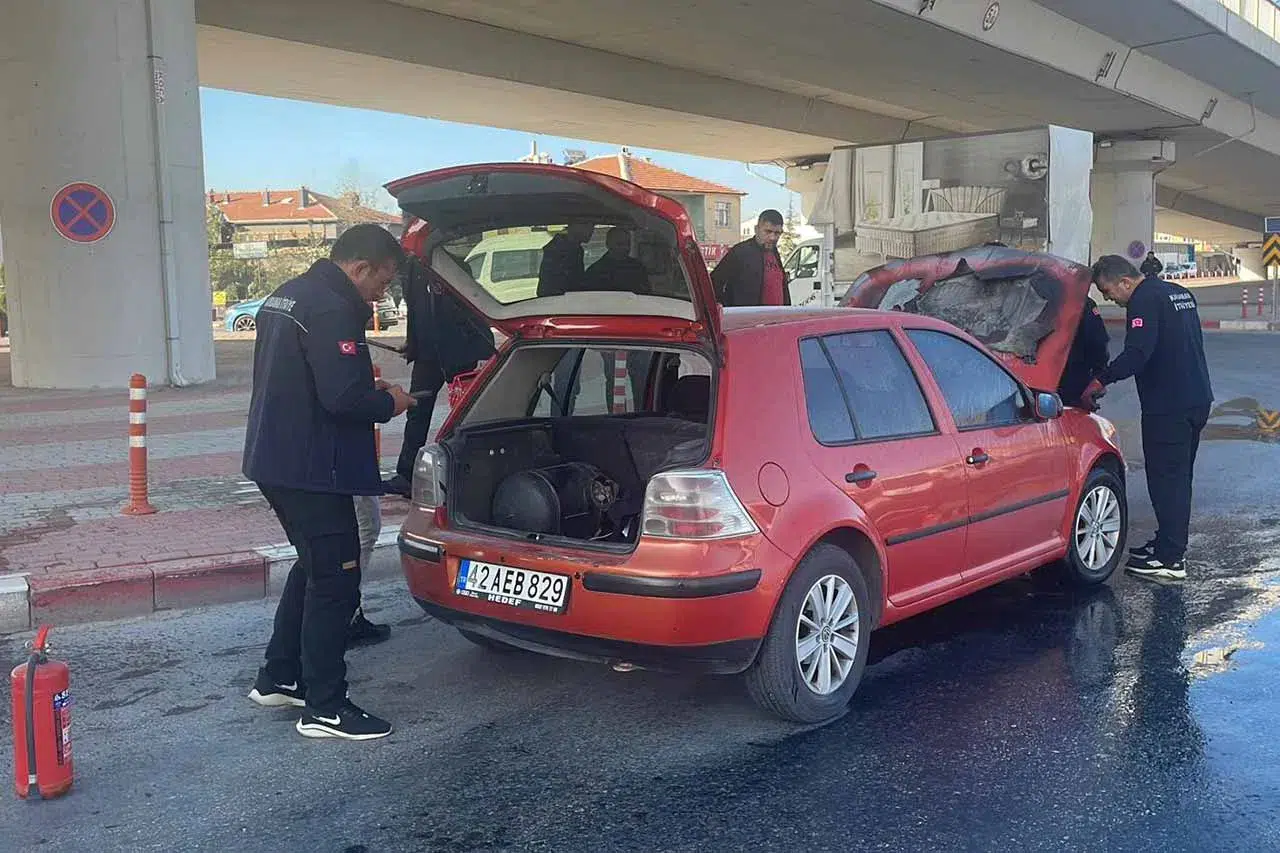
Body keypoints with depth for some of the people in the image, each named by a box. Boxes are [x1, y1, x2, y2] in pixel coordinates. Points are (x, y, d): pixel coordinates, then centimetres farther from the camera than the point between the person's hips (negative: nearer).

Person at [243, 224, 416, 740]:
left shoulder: (286, 296, 15)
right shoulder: (331, 310, -19)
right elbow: (341, 397, -26)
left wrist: (368, 388, 13)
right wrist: (387, 403, -7)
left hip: (275, 460, 11)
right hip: (310, 469, -11)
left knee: (313, 568, 22)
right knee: (335, 581, -3)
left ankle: (278, 678, 31)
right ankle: (325, 708, 4)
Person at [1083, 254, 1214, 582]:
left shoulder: (1144, 300, -15)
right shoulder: (1180, 293, 16)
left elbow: (1137, 353, -26)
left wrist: (1100, 381, -18)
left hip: (1167, 407, -10)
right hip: (1197, 400, 10)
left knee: (1166, 479, -4)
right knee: (1179, 477, 17)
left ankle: (1169, 559, -1)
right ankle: (1169, 545, 28)